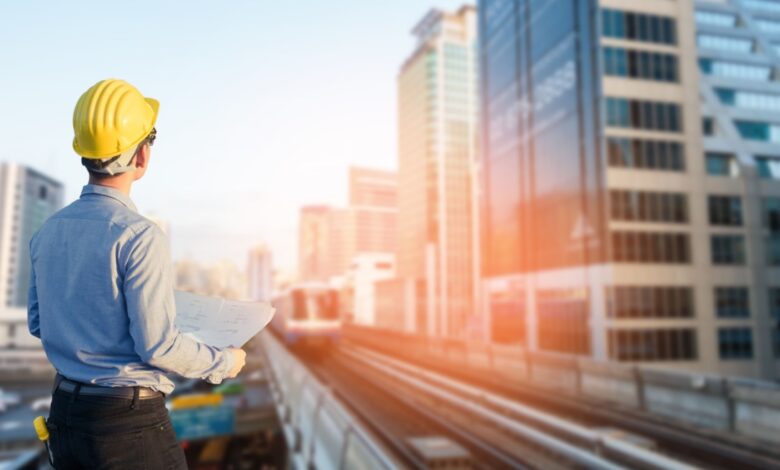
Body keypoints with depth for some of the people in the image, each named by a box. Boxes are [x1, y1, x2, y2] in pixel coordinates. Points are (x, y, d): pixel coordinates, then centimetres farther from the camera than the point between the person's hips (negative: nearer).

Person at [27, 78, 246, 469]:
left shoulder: (49, 231, 1)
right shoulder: (139, 236, -21)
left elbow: (38, 323, 12)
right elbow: (158, 346, -21)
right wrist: (224, 363, -5)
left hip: (64, 411, 7)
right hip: (129, 421, -7)